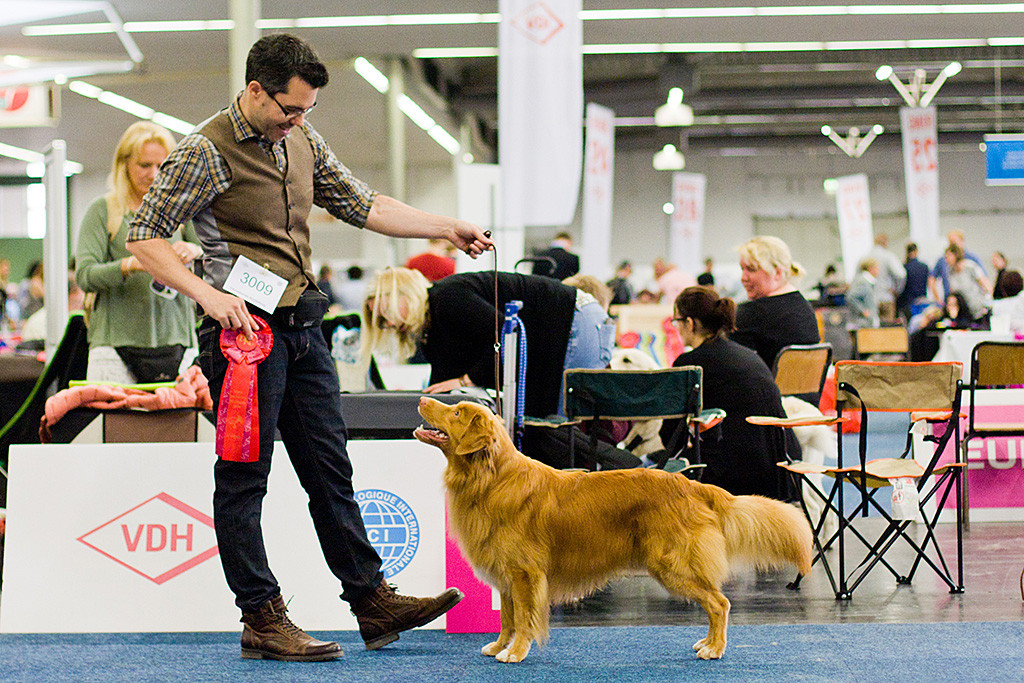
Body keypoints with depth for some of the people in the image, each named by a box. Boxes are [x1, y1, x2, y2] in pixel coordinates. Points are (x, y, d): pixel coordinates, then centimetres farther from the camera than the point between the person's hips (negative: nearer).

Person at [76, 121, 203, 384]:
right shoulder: (103, 210, 7)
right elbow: (84, 276, -2)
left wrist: (196, 252, -12)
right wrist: (129, 265, -19)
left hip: (176, 340, 2)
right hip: (116, 340, -2)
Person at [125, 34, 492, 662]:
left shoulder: (303, 141, 11)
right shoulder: (207, 151, -10)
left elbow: (360, 204, 18)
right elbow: (145, 237, -10)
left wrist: (446, 228, 13)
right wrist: (208, 295, -20)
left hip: (303, 328, 8)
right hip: (246, 328, -8)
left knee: (330, 470, 11)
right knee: (244, 478, -1)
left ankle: (374, 602, 17)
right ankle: (262, 621, 4)